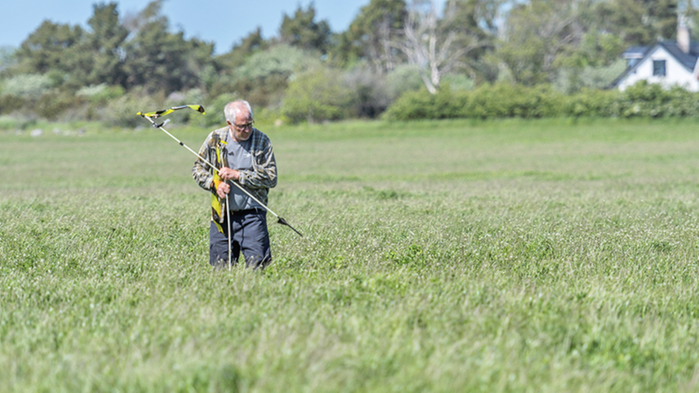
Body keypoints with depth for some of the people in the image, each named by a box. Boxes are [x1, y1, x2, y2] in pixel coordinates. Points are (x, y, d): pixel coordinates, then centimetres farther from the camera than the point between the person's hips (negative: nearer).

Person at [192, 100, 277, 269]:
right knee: (220, 267, 6)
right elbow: (198, 169, 12)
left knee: (257, 265, -11)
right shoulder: (215, 139, 1)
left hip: (252, 215, -2)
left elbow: (271, 178, -7)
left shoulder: (262, 141, -2)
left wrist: (238, 175, -15)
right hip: (222, 215, 2)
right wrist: (214, 184, -8)